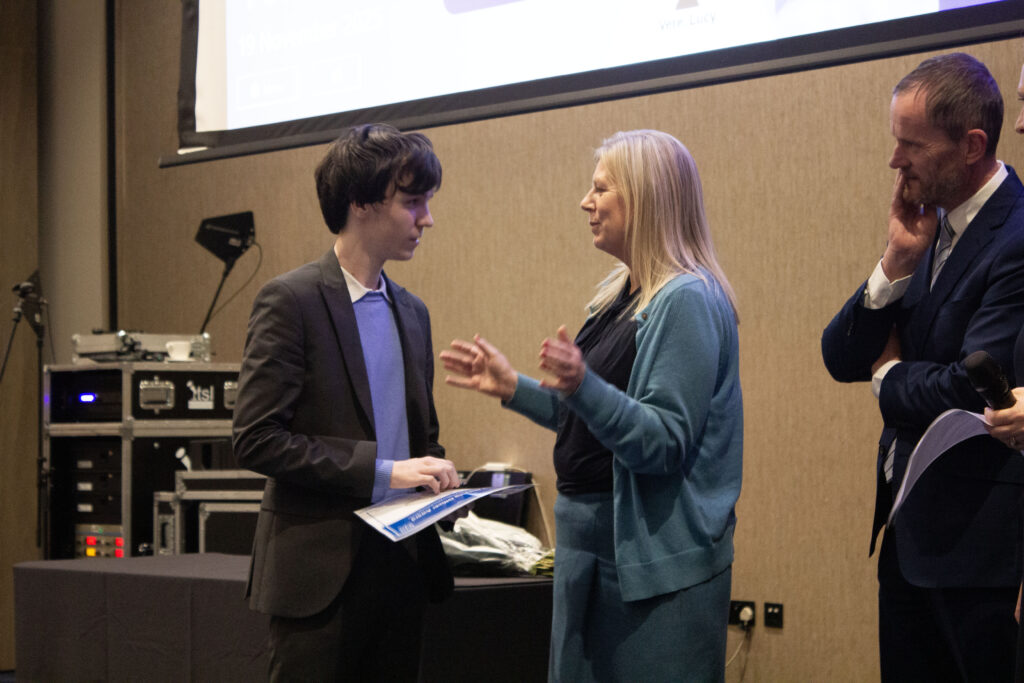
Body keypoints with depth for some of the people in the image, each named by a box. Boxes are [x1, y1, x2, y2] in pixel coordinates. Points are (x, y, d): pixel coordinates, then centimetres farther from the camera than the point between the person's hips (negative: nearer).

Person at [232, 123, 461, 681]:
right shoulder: (291, 300, -8)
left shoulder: (411, 312, 15)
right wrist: (380, 471, -19)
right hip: (322, 569, -7)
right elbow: (257, 439, -15)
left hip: (401, 563, 7)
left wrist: (438, 480, 1)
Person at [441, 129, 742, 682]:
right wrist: (511, 387, 16)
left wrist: (582, 386, -35)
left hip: (653, 559, -10)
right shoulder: (621, 295, 13)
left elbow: (664, 444, -23)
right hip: (590, 543, 10)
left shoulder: (687, 300, -16)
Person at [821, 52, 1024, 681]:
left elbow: (974, 392, -24)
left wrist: (890, 376, -3)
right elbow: (842, 360, 7)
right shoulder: (930, 227, 9)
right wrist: (896, 264, -9)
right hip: (908, 529, 8)